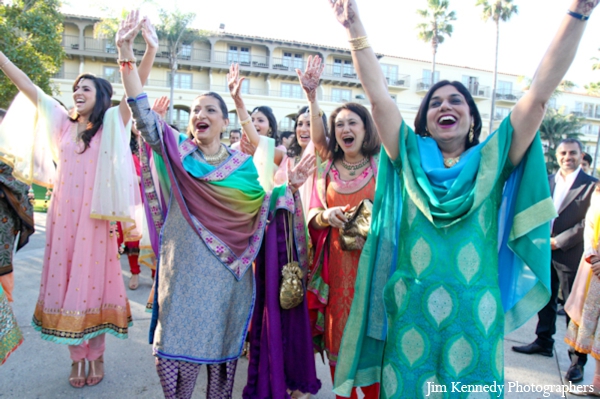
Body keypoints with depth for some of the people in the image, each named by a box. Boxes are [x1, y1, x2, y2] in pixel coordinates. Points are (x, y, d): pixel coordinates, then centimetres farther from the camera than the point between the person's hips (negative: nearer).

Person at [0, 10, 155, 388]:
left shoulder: (111, 123, -2)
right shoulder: (63, 122, 12)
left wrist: (150, 52, -32)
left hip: (96, 218, -5)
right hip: (63, 217, 5)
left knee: (93, 281, 4)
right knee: (65, 281, 8)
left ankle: (97, 354, 19)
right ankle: (77, 357, 22)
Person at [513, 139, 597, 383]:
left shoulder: (591, 185, -7)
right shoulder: (547, 181, 10)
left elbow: (588, 223, -11)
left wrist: (559, 241, -14)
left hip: (570, 255, -5)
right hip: (545, 251, 5)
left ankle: (577, 360, 12)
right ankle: (543, 342, 31)